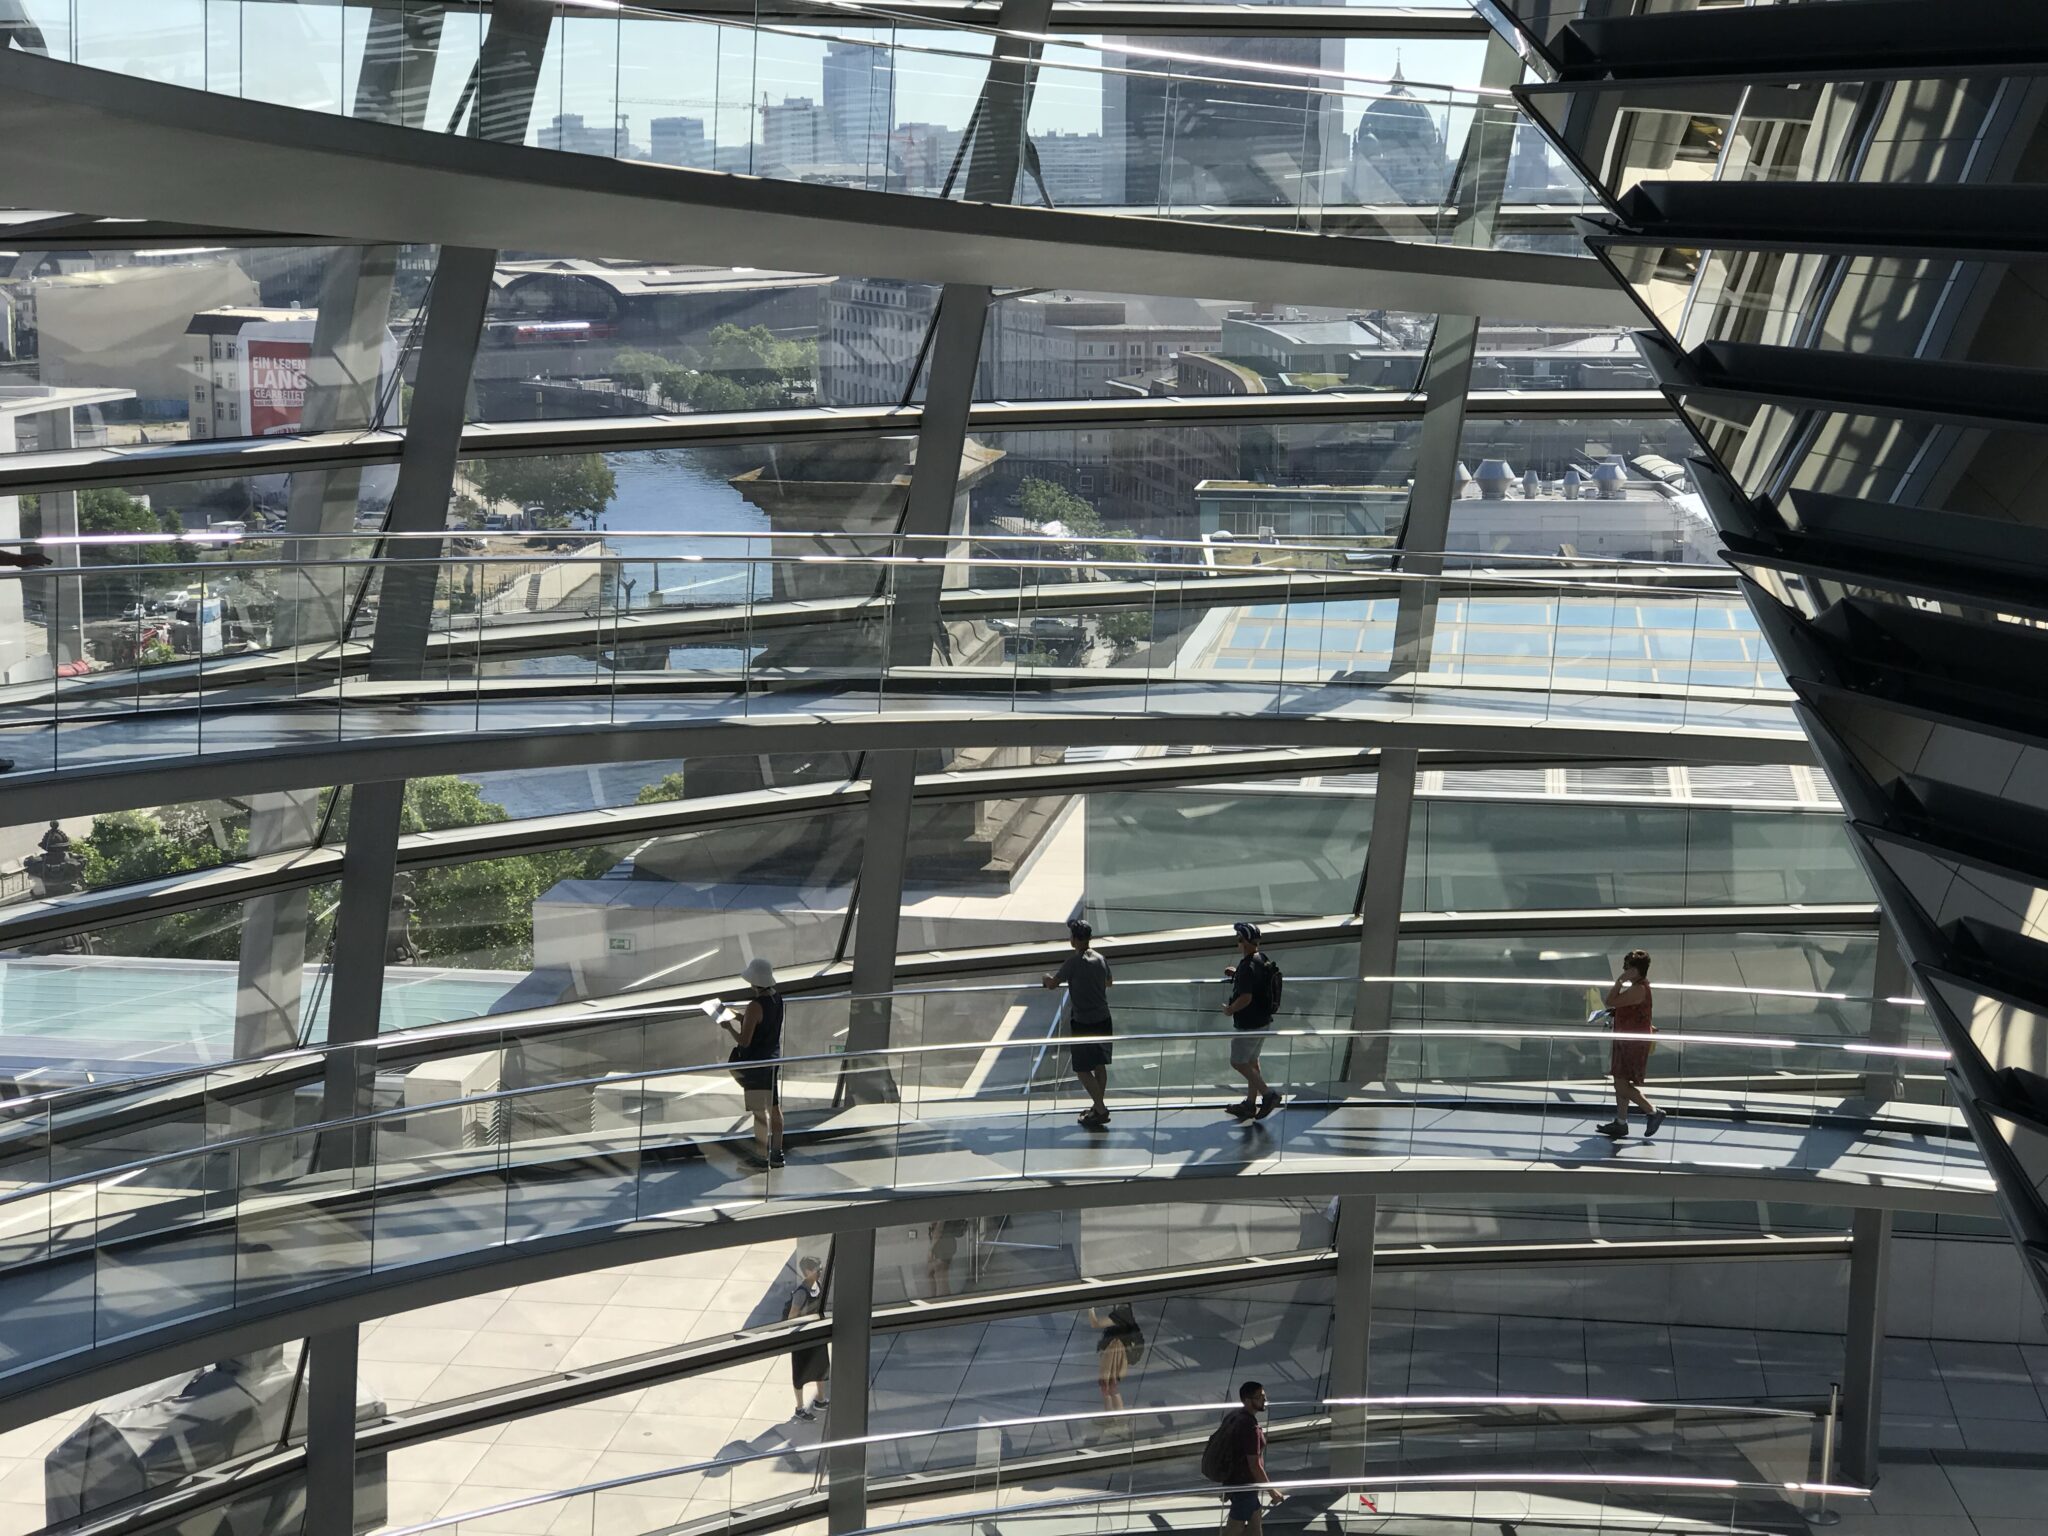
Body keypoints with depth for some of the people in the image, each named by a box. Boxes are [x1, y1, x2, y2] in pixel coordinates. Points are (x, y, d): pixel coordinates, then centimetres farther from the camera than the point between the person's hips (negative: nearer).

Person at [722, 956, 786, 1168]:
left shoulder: (755, 1007, -24)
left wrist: (729, 1027, -6)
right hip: (774, 1060, 8)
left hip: (756, 1063, -8)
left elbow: (744, 1040, -22)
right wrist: (739, 1018, 13)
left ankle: (761, 1157, 10)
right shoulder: (777, 998, 1)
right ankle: (776, 1154, 23)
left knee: (760, 1112, 2)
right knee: (774, 1108, 15)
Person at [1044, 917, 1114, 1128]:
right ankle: (1099, 1106, 27)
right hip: (1103, 1019, 7)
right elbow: (1109, 982, 21)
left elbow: (1052, 984, -12)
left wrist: (1048, 977, 10)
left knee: (1083, 1069, 1)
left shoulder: (1073, 962, -18)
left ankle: (1100, 1111, -1)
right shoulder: (1100, 959, 4)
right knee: (1100, 1065, 17)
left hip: (1084, 1023, -7)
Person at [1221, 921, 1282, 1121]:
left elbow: (1246, 998, -29)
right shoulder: (1262, 959, 4)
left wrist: (1229, 1009, -13)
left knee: (1238, 1062, 2)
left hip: (1249, 1025, -10)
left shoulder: (1247, 967, -26)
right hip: (1262, 1020, 10)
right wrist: (1236, 974, 15)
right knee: (1251, 1062, 18)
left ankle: (1268, 1095, 0)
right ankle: (1250, 1104, 25)